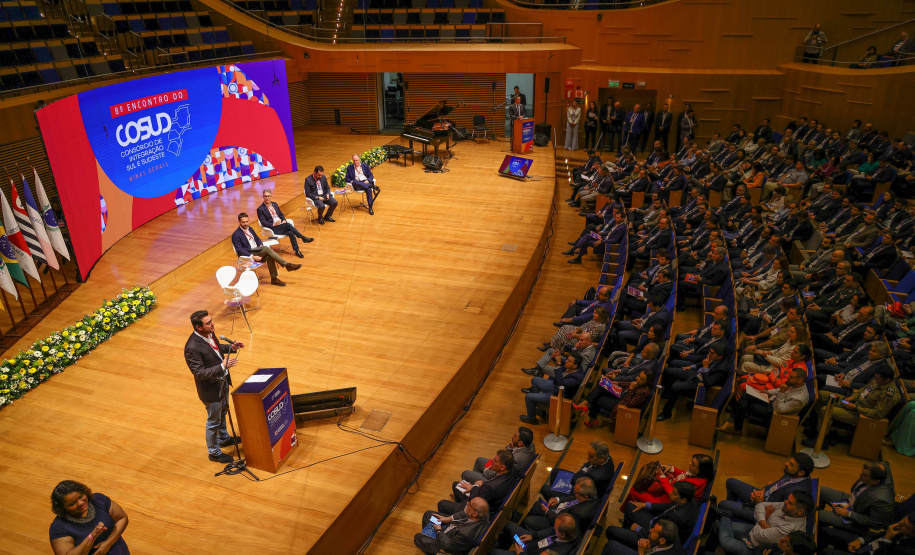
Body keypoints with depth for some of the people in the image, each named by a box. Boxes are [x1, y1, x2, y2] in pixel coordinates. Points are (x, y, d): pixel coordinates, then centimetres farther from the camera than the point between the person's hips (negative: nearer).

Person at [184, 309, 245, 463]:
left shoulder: (209, 333, -8)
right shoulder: (192, 348, -34)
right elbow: (199, 373, -31)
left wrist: (231, 347, -3)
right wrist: (222, 366, -38)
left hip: (222, 381, 8)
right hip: (211, 388, -8)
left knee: (223, 412, 29)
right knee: (213, 421, 12)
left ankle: (224, 439, 54)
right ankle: (214, 453, 34)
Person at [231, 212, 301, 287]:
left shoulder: (249, 228, 17)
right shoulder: (236, 234, -6)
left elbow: (257, 239, 25)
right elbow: (239, 250, -14)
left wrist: (261, 245, 0)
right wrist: (252, 256, -26)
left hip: (258, 250, 7)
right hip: (248, 254, -6)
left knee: (269, 257, -28)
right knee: (267, 249, -30)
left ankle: (274, 278, -23)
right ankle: (287, 265, -31)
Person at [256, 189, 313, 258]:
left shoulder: (274, 204, 16)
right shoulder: (260, 209, -4)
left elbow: (281, 214, 20)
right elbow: (263, 223, -10)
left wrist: (284, 220, -2)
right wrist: (273, 224, -23)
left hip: (282, 225, 6)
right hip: (273, 229, -6)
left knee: (291, 233, -26)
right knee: (288, 225, -30)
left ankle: (297, 251, -22)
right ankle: (303, 237, -23)